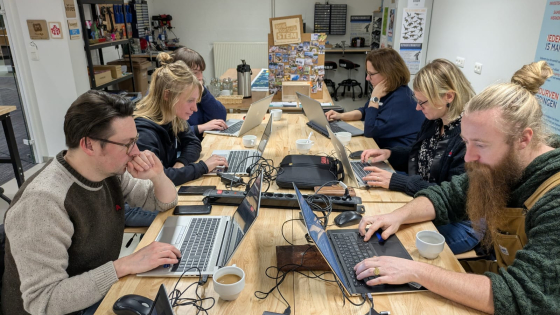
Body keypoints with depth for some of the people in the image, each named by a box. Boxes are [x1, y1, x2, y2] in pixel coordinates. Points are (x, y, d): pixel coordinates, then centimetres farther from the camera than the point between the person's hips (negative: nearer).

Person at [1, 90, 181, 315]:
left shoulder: (109, 171, -7)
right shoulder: (43, 201, -29)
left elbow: (165, 202, 6)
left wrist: (158, 176, -14)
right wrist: (125, 265, -31)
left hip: (101, 294, 7)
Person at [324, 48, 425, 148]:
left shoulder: (400, 100, -27)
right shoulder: (389, 91, 2)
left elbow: (370, 131, -26)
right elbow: (366, 111, 18)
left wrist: (374, 98, -22)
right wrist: (341, 116, 3)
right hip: (383, 146, 8)